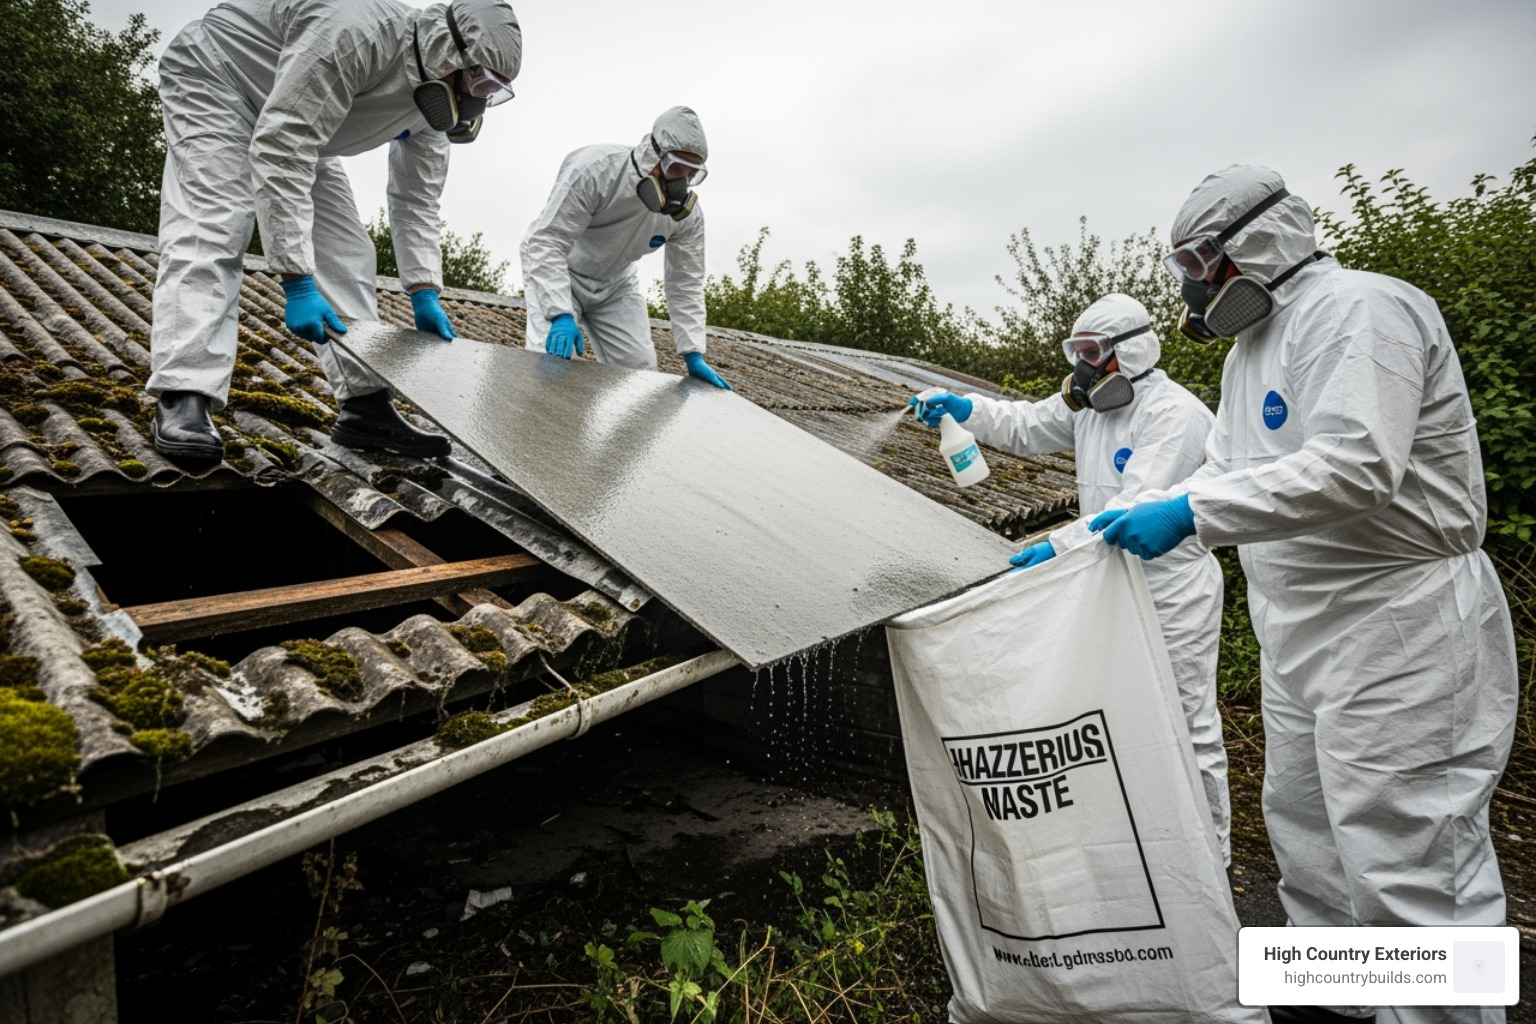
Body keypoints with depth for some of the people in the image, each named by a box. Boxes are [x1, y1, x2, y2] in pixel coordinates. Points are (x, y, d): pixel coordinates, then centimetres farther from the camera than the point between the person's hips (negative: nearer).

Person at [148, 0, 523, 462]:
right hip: (213, 78, -7)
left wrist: (425, 294, -15)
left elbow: (415, 201, -6)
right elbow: (280, 152, -42)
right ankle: (183, 402, -28)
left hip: (297, 130, 8)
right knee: (210, 234, -24)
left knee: (344, 250, -4)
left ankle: (367, 406, -6)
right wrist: (297, 284, -46)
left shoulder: (432, 99, -11)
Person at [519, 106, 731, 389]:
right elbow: (547, 241, -33)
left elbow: (685, 283, -10)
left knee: (640, 370, -5)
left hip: (614, 286, 5)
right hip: (554, 271, -4)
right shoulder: (595, 169, -31)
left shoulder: (688, 212, -17)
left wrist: (693, 355, -17)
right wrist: (561, 314, -45)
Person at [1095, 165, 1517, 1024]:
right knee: (1305, 827, 19)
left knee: (1411, 869, -3)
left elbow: (1355, 466, -29)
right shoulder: (1251, 350, 16)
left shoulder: (1358, 309, -15)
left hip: (1403, 635, -10)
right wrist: (1080, 542, 6)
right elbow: (1224, 475, 15)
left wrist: (1190, 515, -30)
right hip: (1305, 637, 10)